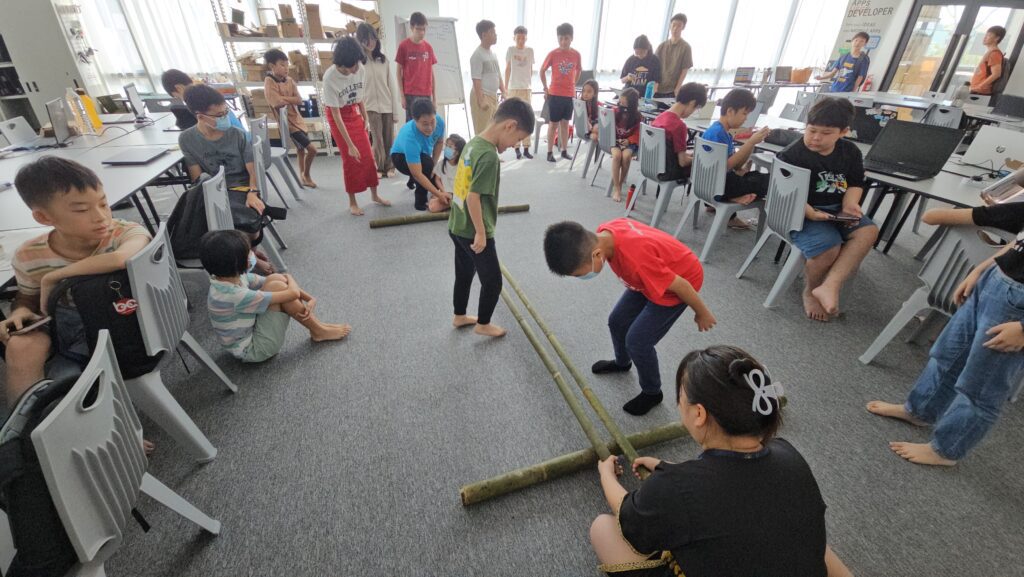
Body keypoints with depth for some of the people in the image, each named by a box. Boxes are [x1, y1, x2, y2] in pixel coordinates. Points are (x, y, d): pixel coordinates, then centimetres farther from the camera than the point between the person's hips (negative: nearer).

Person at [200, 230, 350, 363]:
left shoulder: (232, 276, -7)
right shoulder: (235, 295, -33)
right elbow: (293, 293, -29)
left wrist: (309, 298, -14)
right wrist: (290, 279, -4)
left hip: (250, 331, 9)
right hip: (252, 349, -9)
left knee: (276, 279, -6)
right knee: (277, 287, -24)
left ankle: (316, 324, 3)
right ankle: (318, 331, -5)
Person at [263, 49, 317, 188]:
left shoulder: (289, 81, 5)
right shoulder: (269, 82, -15)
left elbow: (299, 100, -6)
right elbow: (278, 103, -25)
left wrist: (284, 98, -17)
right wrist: (291, 99, -10)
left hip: (297, 119, 8)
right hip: (287, 123, -8)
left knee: (301, 149, 19)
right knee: (312, 149, -12)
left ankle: (303, 176, 35)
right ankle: (306, 175, 11)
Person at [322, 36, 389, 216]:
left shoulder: (360, 69, -17)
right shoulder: (330, 77, -30)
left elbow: (359, 97, 2)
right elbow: (336, 115, -28)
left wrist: (365, 118, 4)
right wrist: (350, 145, -28)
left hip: (355, 113, 4)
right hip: (338, 116, -4)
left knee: (367, 156, 4)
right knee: (350, 159, -7)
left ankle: (374, 195, 19)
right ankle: (352, 202, 6)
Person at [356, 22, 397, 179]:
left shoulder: (383, 59, 7)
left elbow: (391, 85, 8)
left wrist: (395, 110, 4)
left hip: (387, 106, 3)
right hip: (370, 106, -3)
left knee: (389, 139, 6)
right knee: (377, 140, -6)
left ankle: (388, 167, 18)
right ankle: (378, 168, 6)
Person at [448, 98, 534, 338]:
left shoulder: (473, 143, 5)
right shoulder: (489, 156, -23)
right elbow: (473, 197, -26)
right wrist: (481, 232, -17)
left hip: (457, 226, 9)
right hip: (473, 232, -9)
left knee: (464, 274, 24)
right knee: (492, 281, 9)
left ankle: (459, 316, 42)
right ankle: (483, 324, 27)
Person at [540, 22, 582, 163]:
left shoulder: (576, 54, 1)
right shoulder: (552, 54, -7)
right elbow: (542, 71, 3)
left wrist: (573, 85, 12)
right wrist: (546, 88, 2)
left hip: (570, 94, 3)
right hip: (555, 94, -3)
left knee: (565, 123, 10)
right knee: (553, 123, 1)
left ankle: (564, 151, 19)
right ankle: (550, 152, 7)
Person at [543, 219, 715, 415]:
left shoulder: (636, 258, -42)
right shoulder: (603, 233, -19)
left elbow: (680, 284, -28)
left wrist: (702, 314, -9)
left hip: (682, 278, -7)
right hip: (656, 276, 8)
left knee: (637, 340, -6)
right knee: (617, 321, 15)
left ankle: (652, 392, 21)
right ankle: (622, 363, 45)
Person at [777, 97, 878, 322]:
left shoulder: (850, 151, 6)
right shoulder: (792, 155, -14)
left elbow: (856, 183, 13)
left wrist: (849, 204, -8)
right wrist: (811, 214, -31)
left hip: (837, 210, 7)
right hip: (802, 214, -7)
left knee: (868, 231, -19)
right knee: (828, 247, -28)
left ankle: (829, 286, -26)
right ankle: (810, 290, 2)